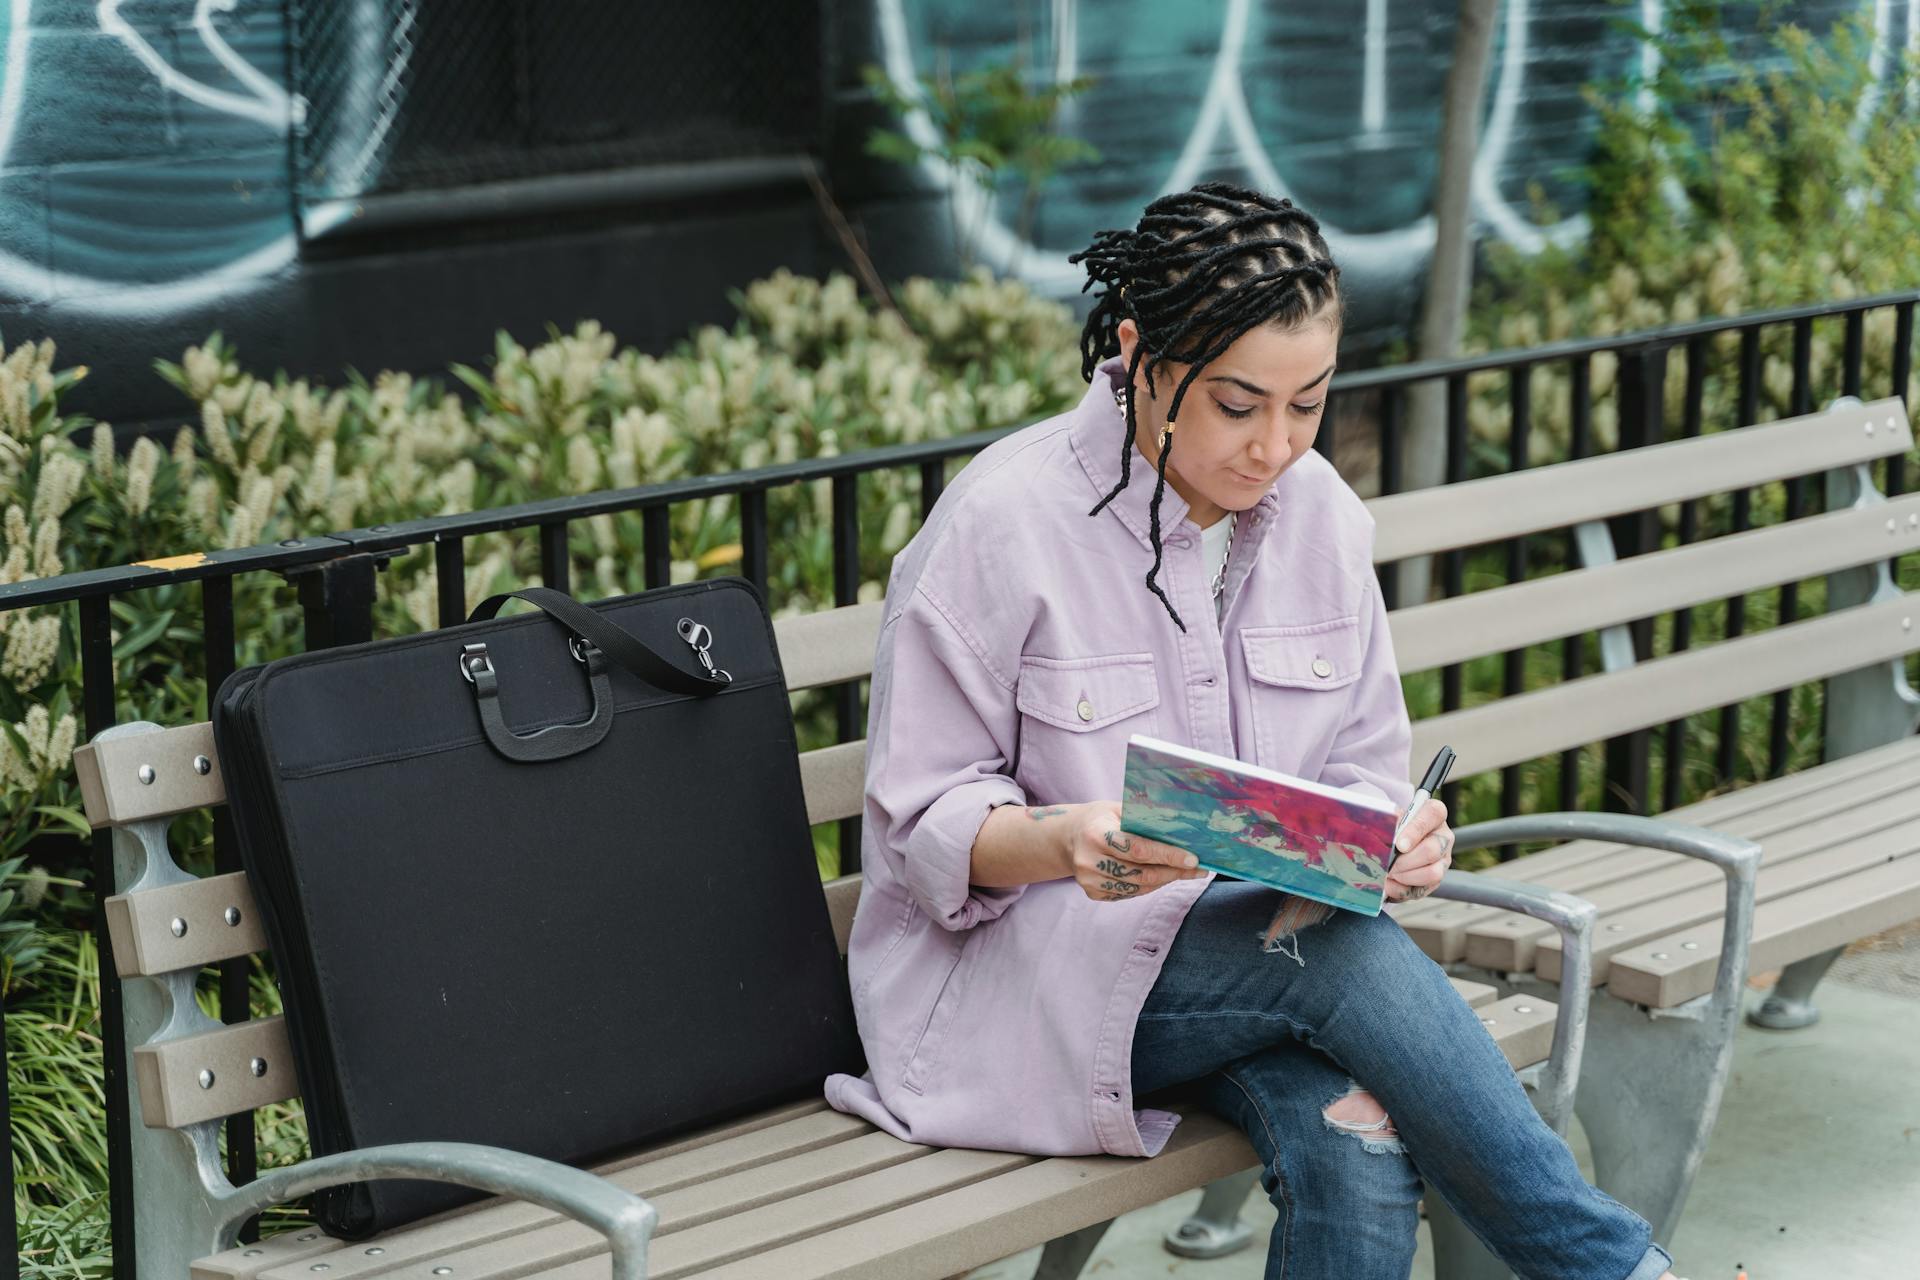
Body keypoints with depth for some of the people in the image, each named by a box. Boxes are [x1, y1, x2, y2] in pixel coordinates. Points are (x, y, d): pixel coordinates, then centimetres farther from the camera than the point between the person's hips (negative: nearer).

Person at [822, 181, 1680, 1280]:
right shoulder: (1003, 521, -14)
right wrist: (1069, 844, -31)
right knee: (1342, 952, -32)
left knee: (1358, 1149, -30)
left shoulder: (1322, 516, 3)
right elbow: (925, 825, -10)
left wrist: (1398, 834, -14)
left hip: (1270, 934, 4)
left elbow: (1363, 769, 11)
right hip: (1023, 965, -4)